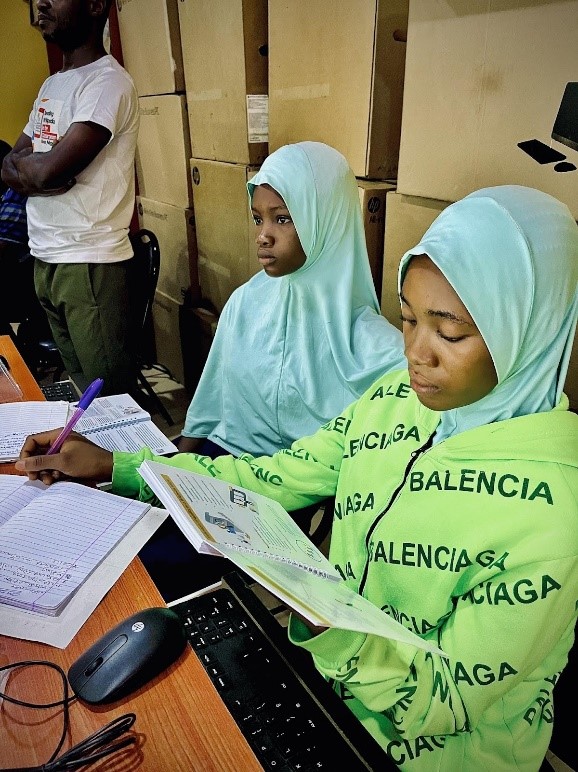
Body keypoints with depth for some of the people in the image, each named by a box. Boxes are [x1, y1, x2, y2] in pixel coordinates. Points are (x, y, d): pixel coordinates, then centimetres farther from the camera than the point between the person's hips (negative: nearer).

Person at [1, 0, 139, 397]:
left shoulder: (107, 81, -10)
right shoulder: (52, 84, 18)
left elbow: (47, 170, -19)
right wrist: (36, 172, -7)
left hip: (89, 263, -8)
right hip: (45, 259, 8)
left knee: (110, 395, -1)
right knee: (78, 385, 14)